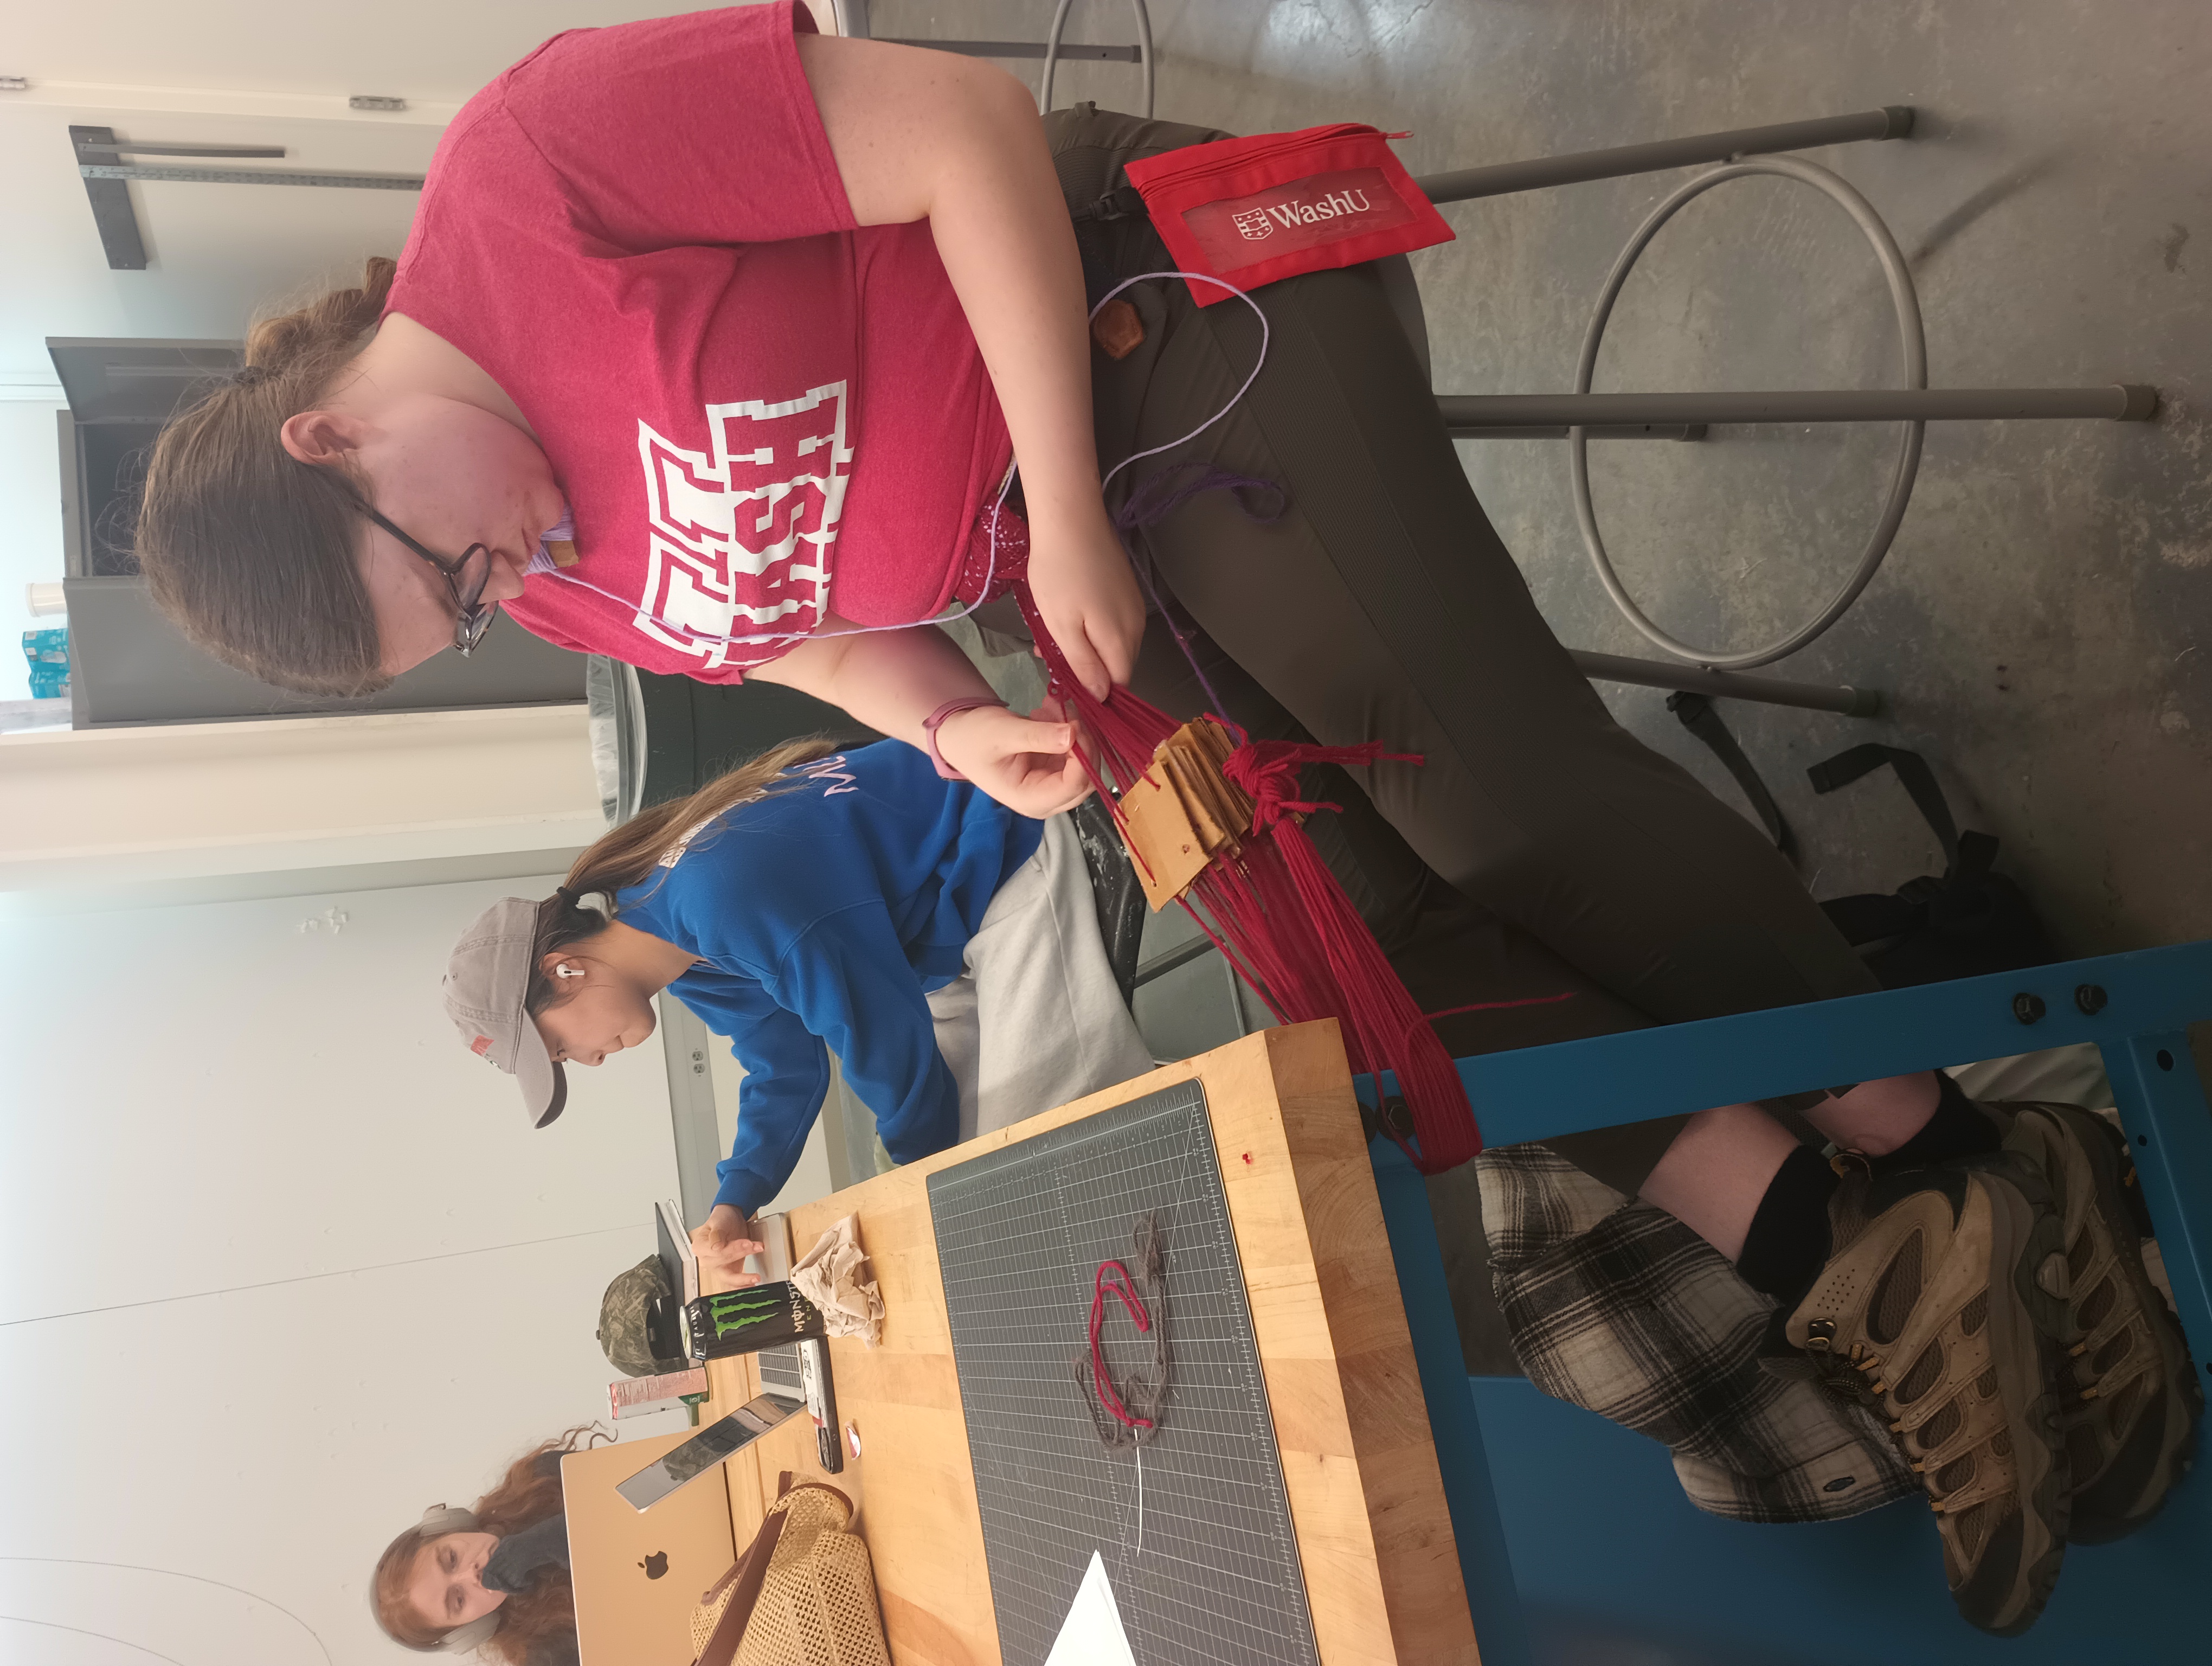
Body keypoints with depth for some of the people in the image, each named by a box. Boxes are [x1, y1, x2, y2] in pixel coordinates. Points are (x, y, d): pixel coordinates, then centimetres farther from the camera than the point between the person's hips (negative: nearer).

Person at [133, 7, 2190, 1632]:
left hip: (1163, 320, -7)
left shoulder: (526, 170, -22)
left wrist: (1069, 514, -21)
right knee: (1344, 927, -3)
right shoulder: (575, 580, 1)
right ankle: (1812, 1245, 3)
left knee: (1497, 798, -15)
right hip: (1034, 554, 7)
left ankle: (1952, 1172, 3)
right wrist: (954, 731, -8)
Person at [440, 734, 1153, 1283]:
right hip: (953, 939, 10)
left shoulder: (725, 897, -30)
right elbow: (787, 1070, 12)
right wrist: (737, 1201, -3)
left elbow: (881, 1035, -23)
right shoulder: (684, 954, 4)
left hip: (1014, 870, -10)